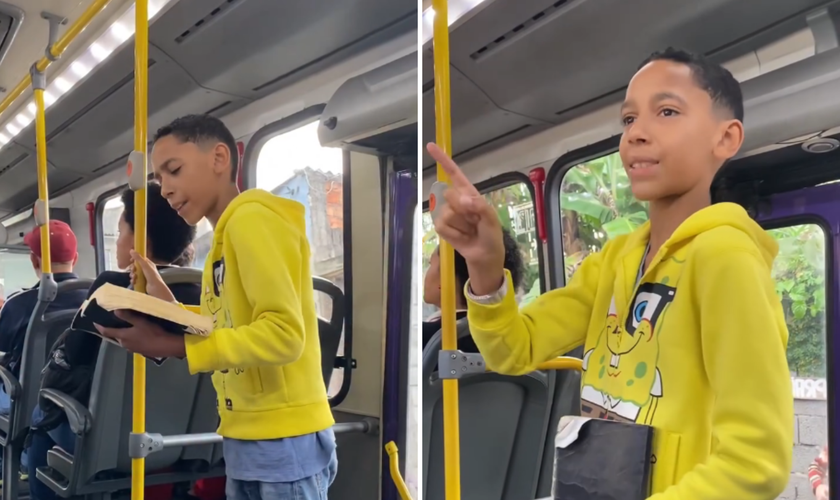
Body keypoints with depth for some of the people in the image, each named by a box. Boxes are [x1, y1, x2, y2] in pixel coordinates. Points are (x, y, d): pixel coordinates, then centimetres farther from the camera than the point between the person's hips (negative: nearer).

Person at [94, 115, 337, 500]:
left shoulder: (253, 218, -12)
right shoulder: (226, 235, 15)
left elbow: (284, 333, -22)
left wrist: (173, 347, -23)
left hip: (285, 439, -9)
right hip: (246, 440, 9)